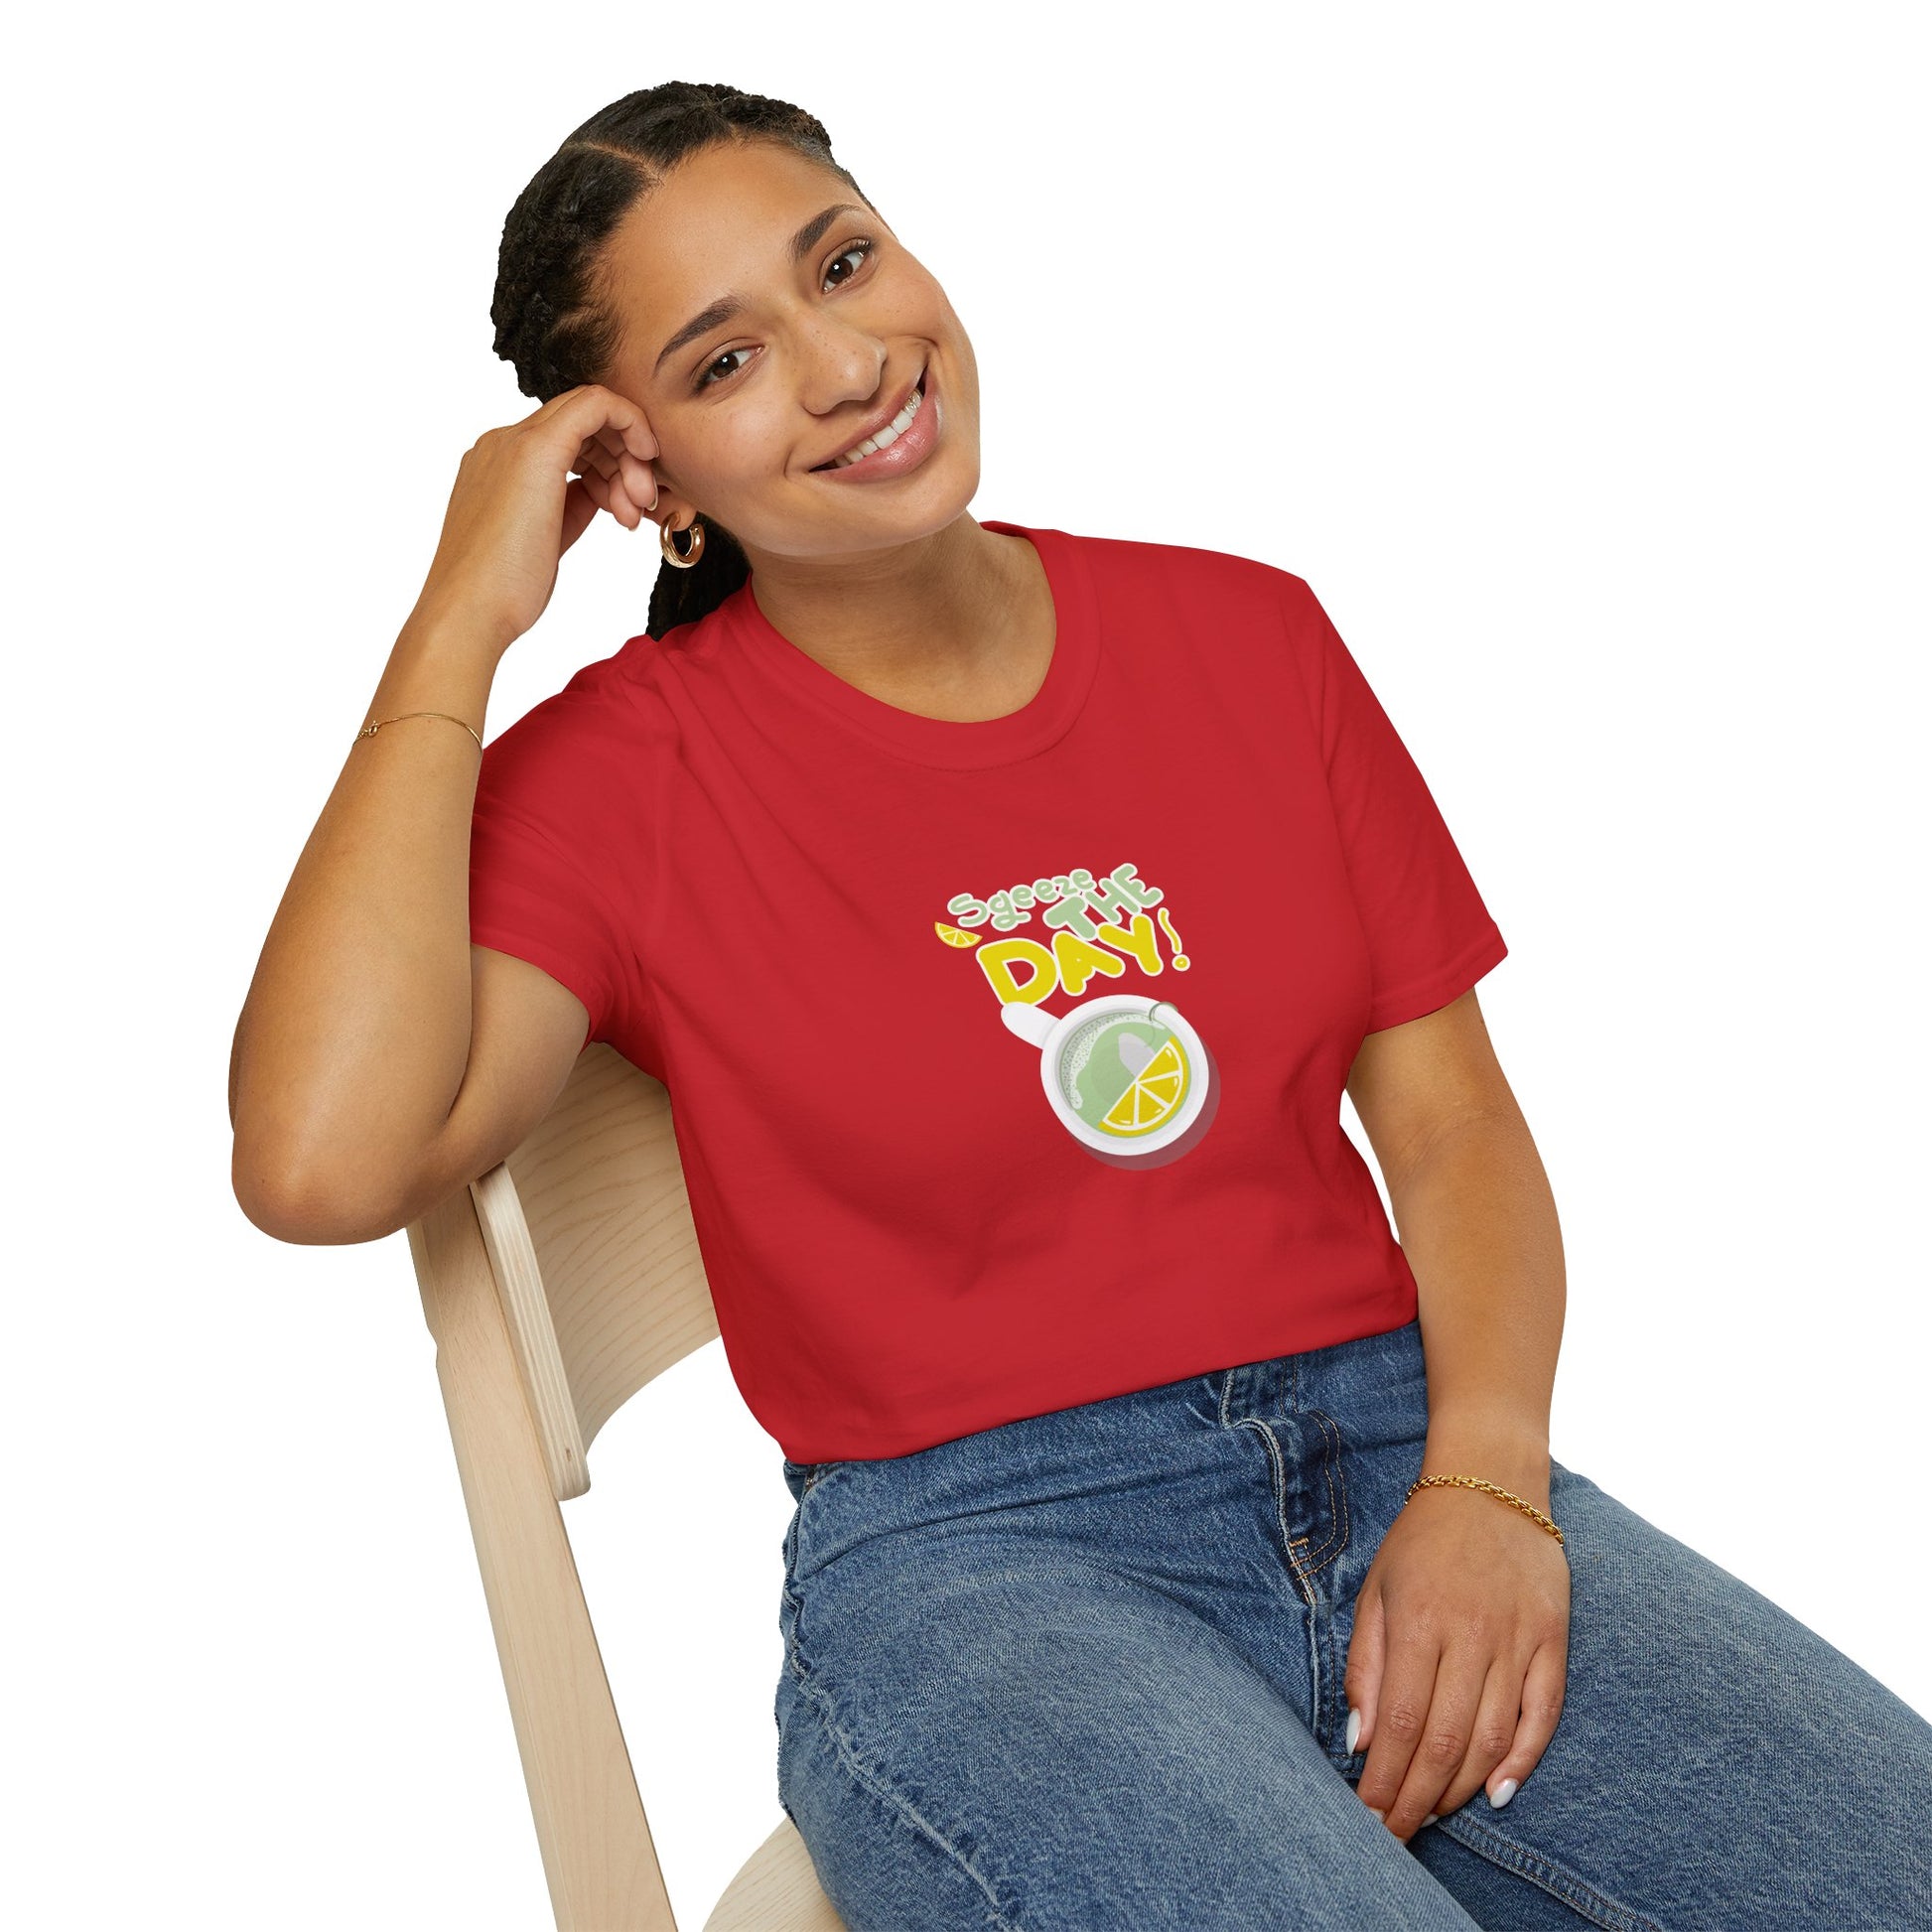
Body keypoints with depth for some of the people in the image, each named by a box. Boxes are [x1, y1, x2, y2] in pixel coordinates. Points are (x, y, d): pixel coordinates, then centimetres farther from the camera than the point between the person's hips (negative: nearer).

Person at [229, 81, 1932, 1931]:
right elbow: (323, 1163, -19)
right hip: (967, 1555, -3)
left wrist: (1485, 1481, -9)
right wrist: (460, 621, -11)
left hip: (1396, 1451, 4)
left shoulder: (1242, 631, 10)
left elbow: (1448, 1110, 9)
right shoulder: (622, 770, -2)